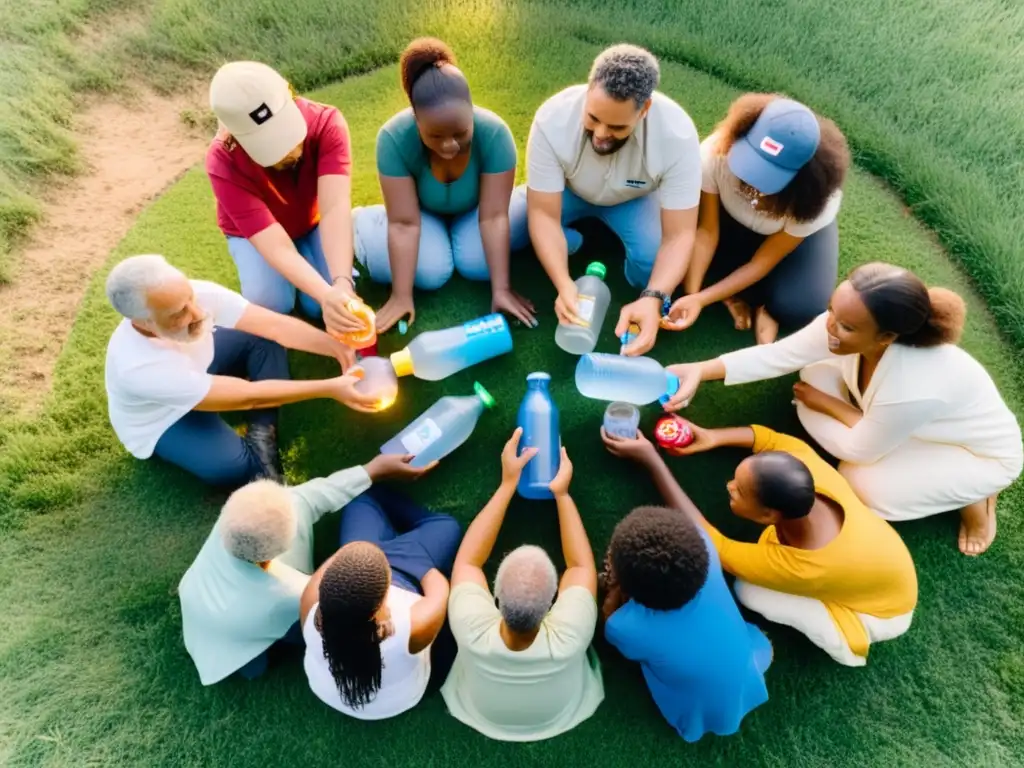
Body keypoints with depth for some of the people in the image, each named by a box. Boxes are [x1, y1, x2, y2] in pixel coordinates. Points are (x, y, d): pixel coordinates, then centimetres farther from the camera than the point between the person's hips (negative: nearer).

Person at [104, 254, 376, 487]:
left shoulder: (201, 294, -31)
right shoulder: (139, 366, -42)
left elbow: (275, 324, -27)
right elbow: (247, 396, -41)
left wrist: (337, 347, -41)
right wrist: (330, 388, -44)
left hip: (200, 369, 6)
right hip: (163, 422, -6)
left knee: (266, 339, -18)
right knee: (234, 467, -32)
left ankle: (262, 439, -12)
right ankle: (260, 456, 4)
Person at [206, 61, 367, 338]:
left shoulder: (326, 123, -35)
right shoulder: (223, 163, -36)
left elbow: (336, 208, -45)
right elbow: (276, 246, -42)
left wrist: (342, 283, -61)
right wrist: (326, 295, -60)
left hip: (313, 222, 1)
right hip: (253, 232, -1)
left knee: (329, 304, -20)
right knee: (270, 301, -26)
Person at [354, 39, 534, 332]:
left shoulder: (494, 132, -33)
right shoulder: (394, 137, -34)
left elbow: (493, 217, -33)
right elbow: (404, 223, -33)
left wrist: (501, 289, -37)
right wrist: (401, 296, -36)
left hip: (472, 208, 1)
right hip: (423, 209, 0)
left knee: (479, 265, -24)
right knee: (430, 273, -22)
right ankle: (364, 223, 5)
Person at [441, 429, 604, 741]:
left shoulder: (473, 632, -44)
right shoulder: (569, 638, -44)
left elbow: (468, 560, -26)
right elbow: (581, 565, -26)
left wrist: (507, 484, -29)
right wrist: (562, 494, -23)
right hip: (562, 719, 0)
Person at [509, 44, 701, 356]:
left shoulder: (677, 134, -34)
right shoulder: (553, 119, -34)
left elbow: (679, 235, -31)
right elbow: (543, 213, -30)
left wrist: (652, 298, -50)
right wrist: (564, 284, -47)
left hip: (634, 198, -1)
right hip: (565, 190, 1)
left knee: (652, 268, -30)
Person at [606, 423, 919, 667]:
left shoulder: (799, 568, -43)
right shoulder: (809, 473, -32)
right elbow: (772, 438, -9)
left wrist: (651, 460, -36)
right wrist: (712, 437, -23)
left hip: (883, 612, -5)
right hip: (886, 561, 5)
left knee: (749, 592, -19)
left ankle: (841, 640, 6)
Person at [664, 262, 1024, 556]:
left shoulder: (913, 389, -45)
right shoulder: (842, 324, -30)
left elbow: (860, 450, -27)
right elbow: (776, 355, -24)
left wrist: (826, 403, -12)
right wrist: (699, 371, -32)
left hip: (983, 452, -6)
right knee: (816, 374, -13)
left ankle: (975, 496, 4)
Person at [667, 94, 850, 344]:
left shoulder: (816, 199, -36)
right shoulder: (716, 152, -36)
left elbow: (762, 263, -29)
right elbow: (706, 230, -28)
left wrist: (701, 299, -38)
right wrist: (691, 294, -38)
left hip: (797, 229, -2)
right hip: (733, 219, 2)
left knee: (798, 309, -26)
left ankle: (764, 305, 5)